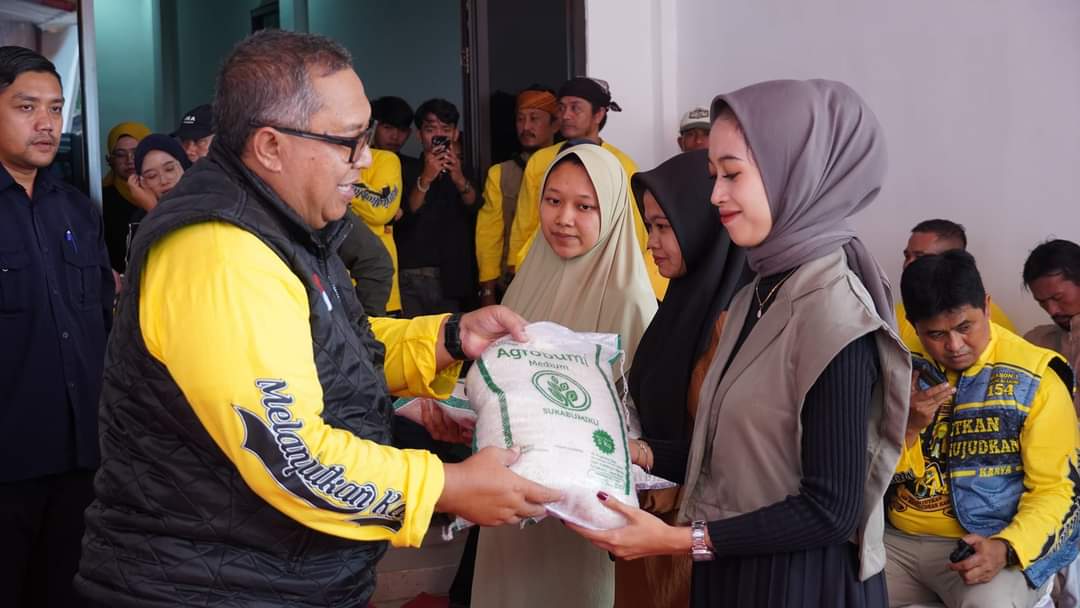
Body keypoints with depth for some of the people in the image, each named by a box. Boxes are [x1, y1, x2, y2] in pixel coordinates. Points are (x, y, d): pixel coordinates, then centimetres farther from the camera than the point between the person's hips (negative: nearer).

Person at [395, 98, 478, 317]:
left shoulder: (464, 172, 14)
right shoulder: (406, 170, 7)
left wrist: (460, 180, -22)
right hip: (411, 276, -1)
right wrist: (425, 179, -20)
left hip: (453, 277, 1)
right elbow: (403, 219, -6)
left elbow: (476, 209, -3)